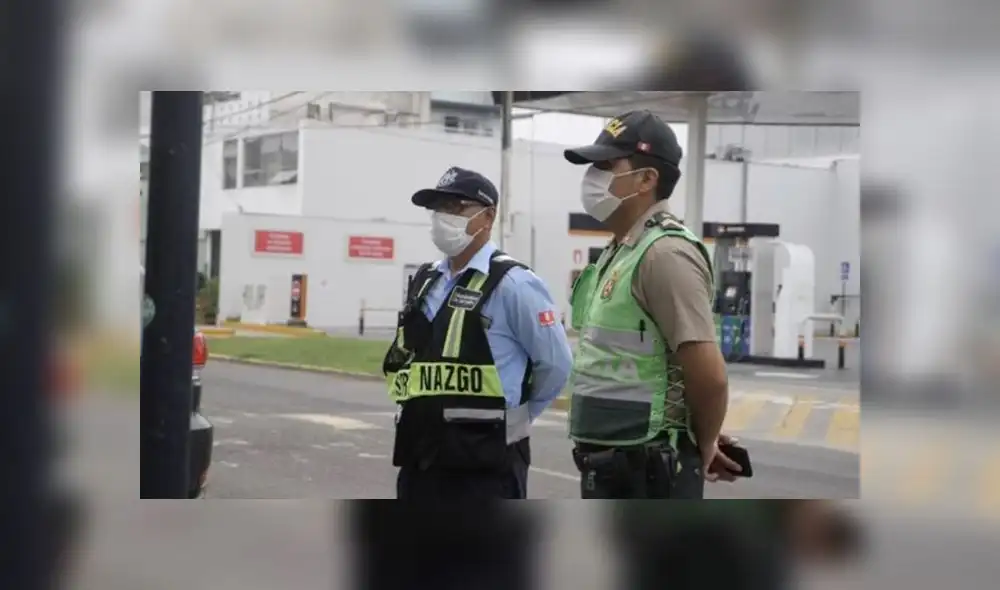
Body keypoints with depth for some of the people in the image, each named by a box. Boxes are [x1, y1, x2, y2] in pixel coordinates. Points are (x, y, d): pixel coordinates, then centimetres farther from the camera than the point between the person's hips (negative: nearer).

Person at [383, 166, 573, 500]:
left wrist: (514, 419, 2)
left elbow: (556, 363, -8)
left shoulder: (512, 284, -12)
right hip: (421, 456, 8)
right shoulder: (423, 282, 12)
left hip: (485, 460, -8)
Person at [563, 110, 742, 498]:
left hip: (647, 472, -10)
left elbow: (709, 375, -23)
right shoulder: (620, 251, 14)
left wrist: (702, 448, -6)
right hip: (610, 466, 10)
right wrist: (701, 439, 15)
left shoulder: (665, 253, -18)